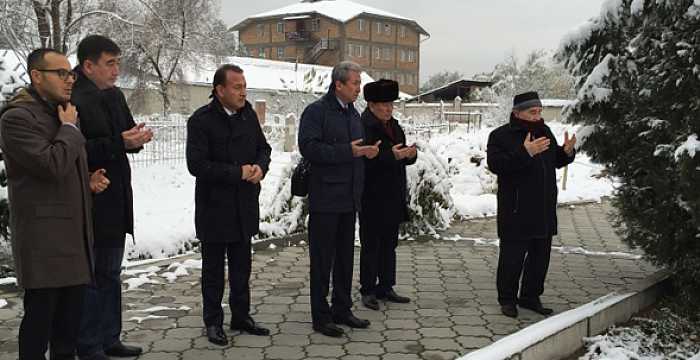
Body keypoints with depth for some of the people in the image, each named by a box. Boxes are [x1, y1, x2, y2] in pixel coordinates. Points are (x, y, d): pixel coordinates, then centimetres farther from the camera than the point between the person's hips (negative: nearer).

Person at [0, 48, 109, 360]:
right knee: (40, 314, -2)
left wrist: (89, 181, 8)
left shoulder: (63, 114, 18)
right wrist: (70, 128, -9)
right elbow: (51, 165, -24)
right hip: (43, 237, -8)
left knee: (72, 314, 13)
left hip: (74, 232, 8)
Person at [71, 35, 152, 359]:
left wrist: (137, 136, -1)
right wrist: (119, 143, -25)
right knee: (92, 277, 0)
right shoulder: (73, 100, -17)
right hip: (90, 203, -9)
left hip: (116, 201, 9)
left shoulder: (115, 96, 12)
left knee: (110, 274, 17)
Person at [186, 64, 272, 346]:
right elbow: (196, 165, -20)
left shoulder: (248, 114, 4)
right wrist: (238, 172, -20)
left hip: (244, 206, 5)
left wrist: (260, 167, -10)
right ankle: (213, 322, 21)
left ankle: (241, 316, 30)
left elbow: (263, 148, 13)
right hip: (214, 208, -5)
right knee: (213, 268, 8)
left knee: (242, 265, 16)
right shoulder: (201, 120, -14)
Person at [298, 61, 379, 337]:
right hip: (325, 198, -8)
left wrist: (367, 152, 0)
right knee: (322, 259, 0)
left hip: (349, 198, 8)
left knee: (345, 257, 15)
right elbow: (308, 147, -21)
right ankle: (321, 317, 10)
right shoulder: (316, 111, -10)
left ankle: (342, 310, 27)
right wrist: (348, 151, -24)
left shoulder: (353, 113, 16)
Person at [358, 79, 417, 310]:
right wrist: (391, 155, -28)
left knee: (389, 244, 14)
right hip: (373, 198, -8)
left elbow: (402, 157, 19)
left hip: (393, 197, 9)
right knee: (371, 245, -1)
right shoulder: (364, 126, -12)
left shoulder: (394, 126, 16)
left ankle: (386, 287, 24)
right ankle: (368, 290, 8)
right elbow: (365, 160, -23)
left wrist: (410, 155, -2)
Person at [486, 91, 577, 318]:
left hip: (544, 211, 7)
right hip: (516, 212, -7)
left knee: (541, 256, 13)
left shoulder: (545, 132, 12)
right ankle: (507, 299, 15)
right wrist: (525, 153, -30)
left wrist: (567, 152, 0)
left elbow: (555, 162, 22)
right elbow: (495, 164, -22)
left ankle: (530, 297, 27)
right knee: (512, 257, -1)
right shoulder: (501, 135, -8)